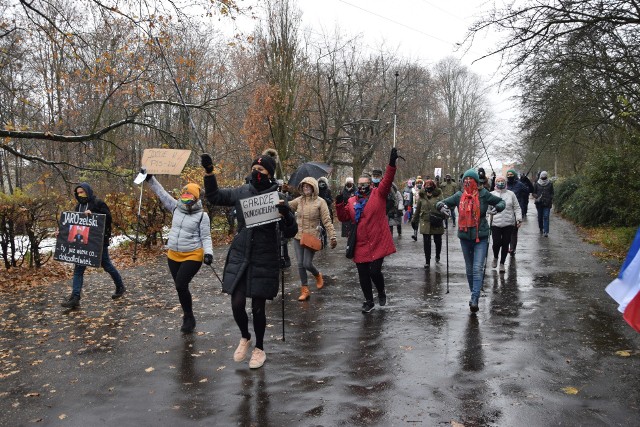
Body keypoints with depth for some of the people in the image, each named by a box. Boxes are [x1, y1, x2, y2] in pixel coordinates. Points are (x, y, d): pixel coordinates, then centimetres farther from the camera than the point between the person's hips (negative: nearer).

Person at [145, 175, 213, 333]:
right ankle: (188, 318, 27)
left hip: (193, 256, -6)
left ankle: (188, 318, 7)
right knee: (180, 287, 12)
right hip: (173, 256, 6)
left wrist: (208, 253, -25)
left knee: (181, 286, -13)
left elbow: (206, 237, -11)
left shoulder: (202, 216, -9)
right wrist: (150, 179, 3)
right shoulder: (176, 208, 6)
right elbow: (161, 193, 9)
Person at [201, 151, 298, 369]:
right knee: (237, 304, 1)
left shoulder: (277, 197, -7)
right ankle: (245, 337, 33)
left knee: (258, 307, 6)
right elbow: (214, 197, 14)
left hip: (264, 261, -3)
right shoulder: (241, 192, 2)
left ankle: (259, 348, 31)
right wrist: (209, 172, 1)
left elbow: (290, 232, -8)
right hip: (239, 257, 3)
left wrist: (286, 214, -28)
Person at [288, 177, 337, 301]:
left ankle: (318, 276, 31)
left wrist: (332, 236, -15)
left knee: (307, 264, -4)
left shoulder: (320, 201, -7)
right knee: (300, 264, 6)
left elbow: (327, 220, -9)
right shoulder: (298, 200, 4)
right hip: (298, 237, 4)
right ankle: (304, 290, 20)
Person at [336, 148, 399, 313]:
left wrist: (392, 163, -26)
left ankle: (382, 292, 25)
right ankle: (369, 301, 29)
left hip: (378, 243, -4)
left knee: (375, 271, -7)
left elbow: (387, 180, -14)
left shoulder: (378, 194, 0)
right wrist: (339, 204, -10)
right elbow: (343, 217, 6)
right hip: (360, 246, 4)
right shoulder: (351, 201, 10)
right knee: (363, 275, 9)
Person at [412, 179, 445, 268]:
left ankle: (437, 256, 36)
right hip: (425, 223, 1)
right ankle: (427, 261, 13)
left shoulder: (438, 195, -2)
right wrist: (414, 220, 16)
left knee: (438, 241, 11)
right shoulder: (421, 196, 4)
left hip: (437, 223, -1)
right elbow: (417, 209, 12)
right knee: (426, 242, 3)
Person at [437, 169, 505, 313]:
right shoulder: (459, 196, 2)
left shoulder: (484, 195, -4)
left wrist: (497, 208, -14)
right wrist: (441, 206, -15)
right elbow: (441, 203, 9)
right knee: (469, 269, 15)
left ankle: (474, 300, -15)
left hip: (481, 237, -3)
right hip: (465, 237, 4)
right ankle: (474, 294, 32)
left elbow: (501, 201, 9)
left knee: (478, 269, -13)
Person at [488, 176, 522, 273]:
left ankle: (502, 263, 18)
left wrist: (519, 219, 0)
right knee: (497, 243, -7)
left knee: (505, 243, 3)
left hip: (508, 223, 1)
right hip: (495, 223, -1)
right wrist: (490, 211, -13)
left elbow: (517, 208, 10)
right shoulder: (491, 194, 6)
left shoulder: (511, 194, 8)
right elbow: (486, 208, 9)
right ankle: (495, 258, 24)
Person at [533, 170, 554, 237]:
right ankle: (541, 229, 29)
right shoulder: (536, 184, 3)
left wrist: (551, 200, 3)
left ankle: (546, 232, -12)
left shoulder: (550, 184, 4)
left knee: (546, 217, -9)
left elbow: (552, 193, 12)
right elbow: (534, 193, 8)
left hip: (547, 203, -1)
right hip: (539, 203, 1)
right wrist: (536, 197, -11)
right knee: (540, 217, 10)